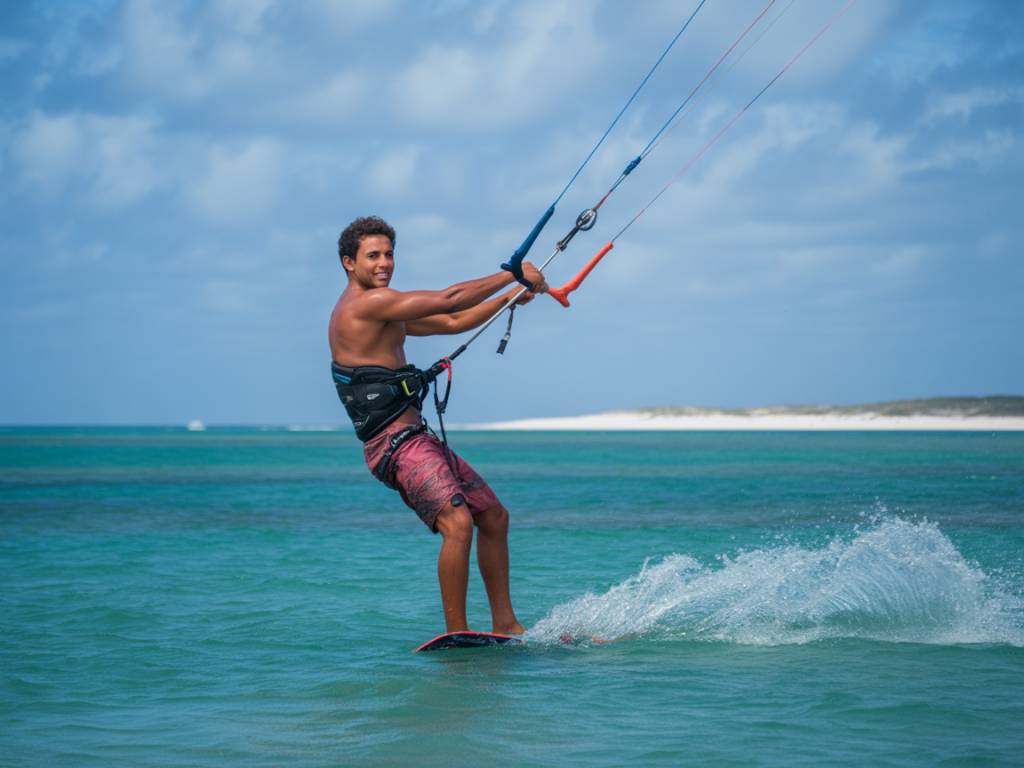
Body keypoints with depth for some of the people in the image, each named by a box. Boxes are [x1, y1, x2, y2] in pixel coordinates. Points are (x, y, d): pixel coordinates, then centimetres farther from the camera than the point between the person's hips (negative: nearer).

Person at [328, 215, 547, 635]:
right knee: (458, 522, -26)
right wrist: (512, 274, -5)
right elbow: (447, 300, -15)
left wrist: (511, 296, 20)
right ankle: (457, 634, -24)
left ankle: (505, 624, 20)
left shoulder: (385, 312, 19)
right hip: (396, 445, -11)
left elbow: (452, 323, 26)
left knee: (494, 517, 15)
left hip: (416, 439, 11)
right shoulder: (366, 302, -12)